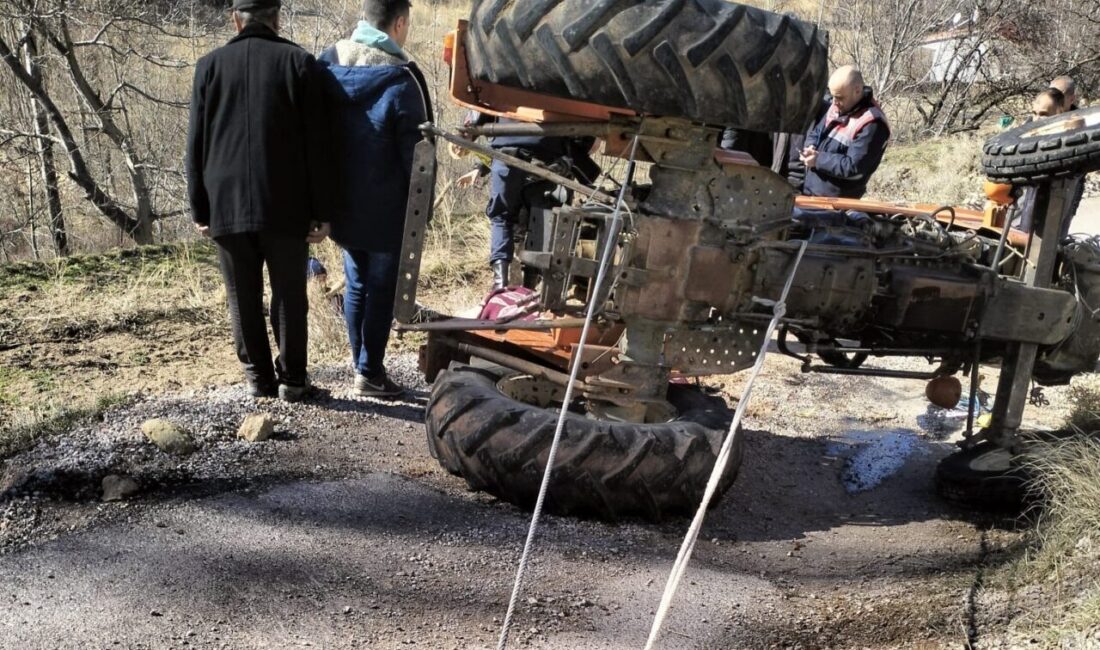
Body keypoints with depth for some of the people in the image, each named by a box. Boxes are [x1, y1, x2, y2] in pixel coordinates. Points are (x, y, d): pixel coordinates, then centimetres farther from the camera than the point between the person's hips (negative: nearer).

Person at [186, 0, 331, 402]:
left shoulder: (210, 65, 5)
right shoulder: (299, 61, -1)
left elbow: (196, 146, 5)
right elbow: (316, 145, -4)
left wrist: (200, 209, 10)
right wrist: (321, 212, 0)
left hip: (227, 206, 2)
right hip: (285, 206, -2)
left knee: (244, 298, 11)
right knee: (289, 295, 7)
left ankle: (258, 376, 18)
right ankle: (292, 378, 13)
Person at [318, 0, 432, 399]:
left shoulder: (327, 65, 5)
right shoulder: (400, 80, -15)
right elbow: (414, 152, -13)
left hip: (341, 205, 6)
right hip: (387, 211, -6)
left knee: (356, 285, 16)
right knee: (382, 290, 4)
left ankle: (361, 365, 25)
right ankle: (370, 373, 9)